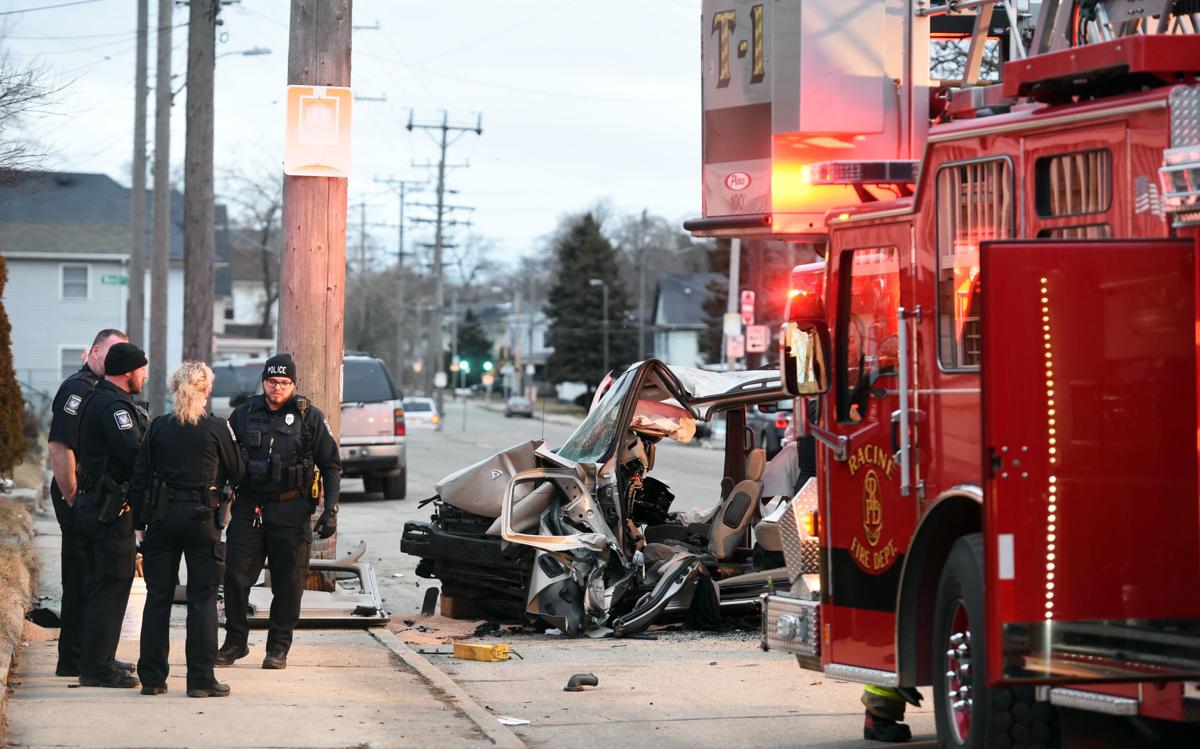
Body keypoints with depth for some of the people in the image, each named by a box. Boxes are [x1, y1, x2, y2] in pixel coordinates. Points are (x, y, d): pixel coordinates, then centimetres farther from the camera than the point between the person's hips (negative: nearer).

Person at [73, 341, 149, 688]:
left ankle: (94, 661, 23)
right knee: (112, 584, -7)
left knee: (99, 584, 16)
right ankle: (99, 668, -6)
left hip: (91, 503, 11)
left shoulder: (96, 400, 16)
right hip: (110, 508, -11)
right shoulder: (113, 406, -17)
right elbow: (136, 456, -24)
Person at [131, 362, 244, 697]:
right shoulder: (217, 428, -6)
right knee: (202, 598, 2)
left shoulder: (158, 427, 1)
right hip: (202, 518, -2)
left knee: (158, 597, 9)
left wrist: (140, 519, 9)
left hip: (162, 518, 3)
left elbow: (140, 477, 3)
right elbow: (237, 472, 5)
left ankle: (152, 677, 12)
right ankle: (201, 679, 0)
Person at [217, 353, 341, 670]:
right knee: (235, 575, -2)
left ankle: (278, 647, 11)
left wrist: (330, 510, -5)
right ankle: (235, 641, 12)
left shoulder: (310, 417, 1)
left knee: (288, 582, 1)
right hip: (248, 507, 2)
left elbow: (331, 466, 3)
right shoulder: (244, 414, 7)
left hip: (291, 511, -2)